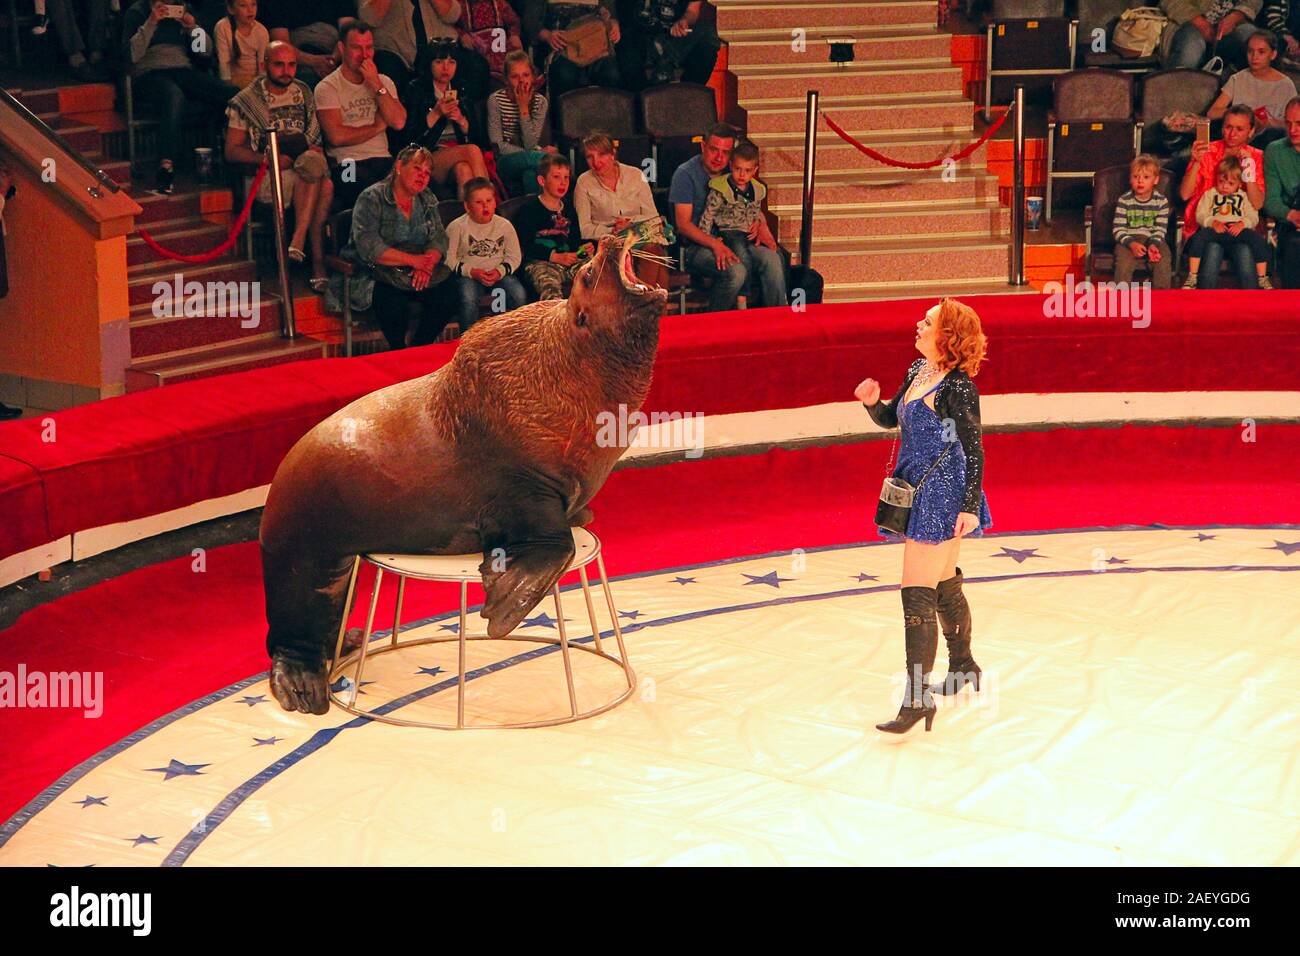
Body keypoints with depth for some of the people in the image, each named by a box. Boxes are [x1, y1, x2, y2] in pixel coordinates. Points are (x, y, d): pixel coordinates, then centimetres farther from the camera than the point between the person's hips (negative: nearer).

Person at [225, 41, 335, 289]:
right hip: (266, 177, -4)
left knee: (325, 185, -35)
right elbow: (232, 151, 2)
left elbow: (317, 137, 22)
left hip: (306, 173, 4)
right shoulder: (246, 100, 5)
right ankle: (318, 263, -37)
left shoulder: (304, 93, 18)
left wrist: (317, 150, -4)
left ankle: (298, 242, -37)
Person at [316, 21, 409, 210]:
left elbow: (398, 122, 2)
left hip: (383, 159, 4)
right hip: (348, 164, -4)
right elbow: (337, 136, -10)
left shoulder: (383, 82, 19)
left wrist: (377, 85, -3)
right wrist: (379, 126, 2)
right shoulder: (327, 87, 3)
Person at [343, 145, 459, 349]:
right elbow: (369, 247, -17)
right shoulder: (371, 199, -5)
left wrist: (426, 264, -17)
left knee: (448, 297, -22)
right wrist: (413, 260, -21)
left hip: (421, 272, 5)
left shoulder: (428, 201, 15)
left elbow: (439, 239, 6)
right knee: (393, 302, -35)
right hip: (380, 271, -5)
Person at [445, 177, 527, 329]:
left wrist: (500, 272, -12)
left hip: (499, 274, 3)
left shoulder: (504, 225, 6)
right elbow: (449, 259, -5)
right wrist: (472, 272, -17)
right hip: (468, 275, -2)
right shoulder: (457, 227, -2)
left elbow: (514, 257, 7)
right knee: (468, 298, -34)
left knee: (519, 295, -23)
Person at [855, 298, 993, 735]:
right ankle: (963, 665, 41)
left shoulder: (958, 387, -19)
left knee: (917, 595, -10)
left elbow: (974, 450, -17)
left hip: (942, 495, -9)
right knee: (943, 585, 23)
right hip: (918, 491, 9)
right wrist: (872, 401, -4)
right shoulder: (918, 371, 6)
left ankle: (917, 697, -8)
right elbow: (890, 419, 17)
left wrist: (971, 506, -19)